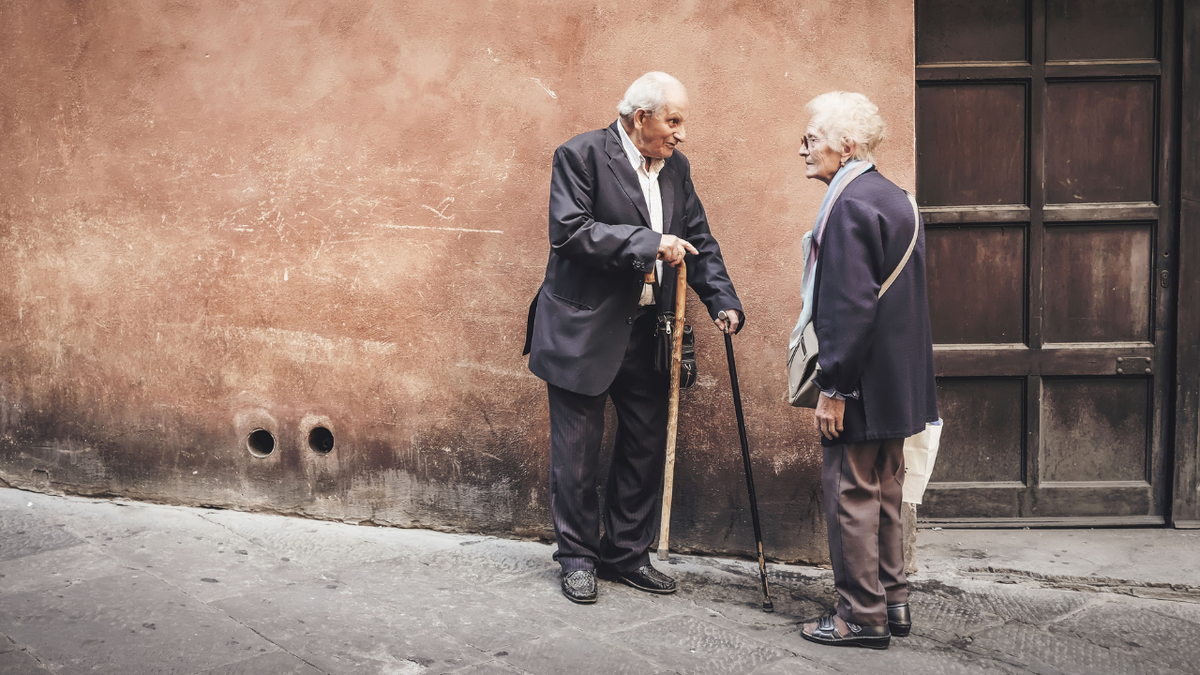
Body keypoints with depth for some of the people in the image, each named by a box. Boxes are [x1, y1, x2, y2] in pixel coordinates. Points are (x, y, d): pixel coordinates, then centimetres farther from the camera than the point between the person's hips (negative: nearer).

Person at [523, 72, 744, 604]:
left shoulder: (675, 167, 10)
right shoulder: (580, 155, -10)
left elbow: (699, 241, 12)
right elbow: (570, 230, -21)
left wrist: (723, 301, -2)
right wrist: (649, 243, -25)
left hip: (647, 332, 6)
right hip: (583, 330, -6)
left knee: (646, 446, 11)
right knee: (577, 451, 3)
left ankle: (626, 553, 26)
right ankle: (577, 557, 19)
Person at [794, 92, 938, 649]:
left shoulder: (850, 205, -18)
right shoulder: (894, 199, 13)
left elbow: (852, 305, -23)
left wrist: (833, 388, -20)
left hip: (863, 382, -10)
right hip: (898, 382, 10)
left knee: (851, 494, 0)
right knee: (884, 493, 17)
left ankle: (862, 617, 7)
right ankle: (892, 602, 27)